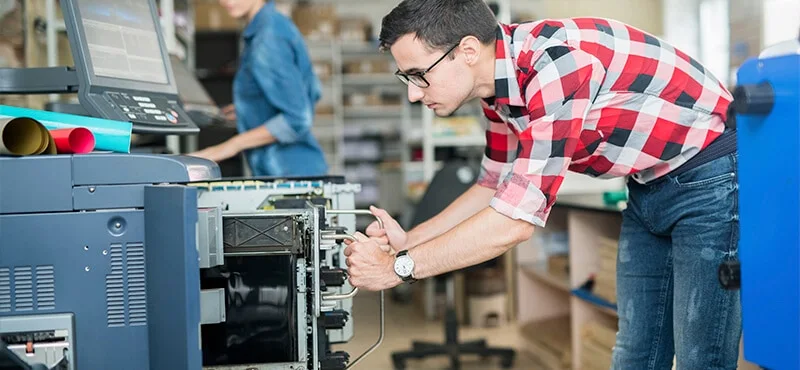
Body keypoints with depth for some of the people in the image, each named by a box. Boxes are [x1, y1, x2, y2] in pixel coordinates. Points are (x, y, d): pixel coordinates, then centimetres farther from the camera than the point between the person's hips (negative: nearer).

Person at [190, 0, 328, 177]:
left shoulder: (269, 40, -19)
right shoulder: (279, 23, 10)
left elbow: (297, 119, -23)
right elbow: (312, 91, 19)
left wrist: (233, 144, -18)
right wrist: (248, 108, 21)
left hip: (289, 172, -10)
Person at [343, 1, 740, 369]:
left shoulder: (556, 68, -31)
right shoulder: (501, 76, -3)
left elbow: (516, 220, -31)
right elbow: (498, 185, 10)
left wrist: (398, 267, -23)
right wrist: (408, 240, -2)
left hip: (714, 176, -8)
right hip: (650, 185, 9)